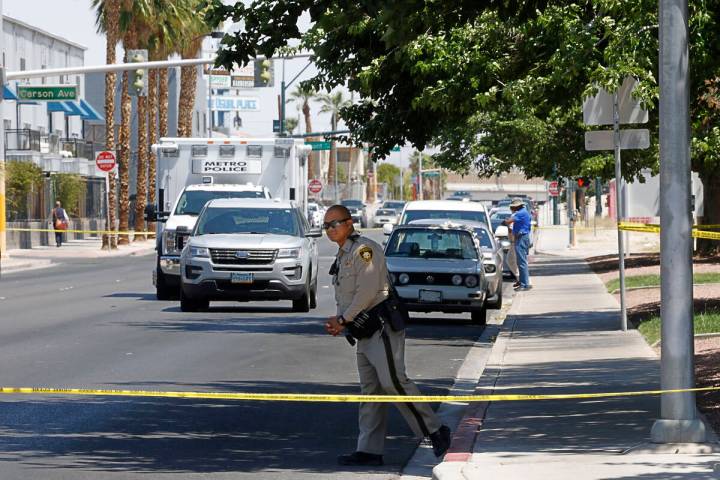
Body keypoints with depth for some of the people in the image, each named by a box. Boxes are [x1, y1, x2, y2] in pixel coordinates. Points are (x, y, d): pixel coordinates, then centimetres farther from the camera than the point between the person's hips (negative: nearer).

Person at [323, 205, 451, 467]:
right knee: (370, 390, 7)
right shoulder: (341, 258, 21)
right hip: (364, 333, 10)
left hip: (382, 326, -10)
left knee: (392, 381, -18)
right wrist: (340, 323, 5)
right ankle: (369, 450, 6)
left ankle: (435, 431, -11)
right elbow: (344, 298, 25)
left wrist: (343, 320, -11)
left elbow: (367, 290, -18)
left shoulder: (364, 248, -9)